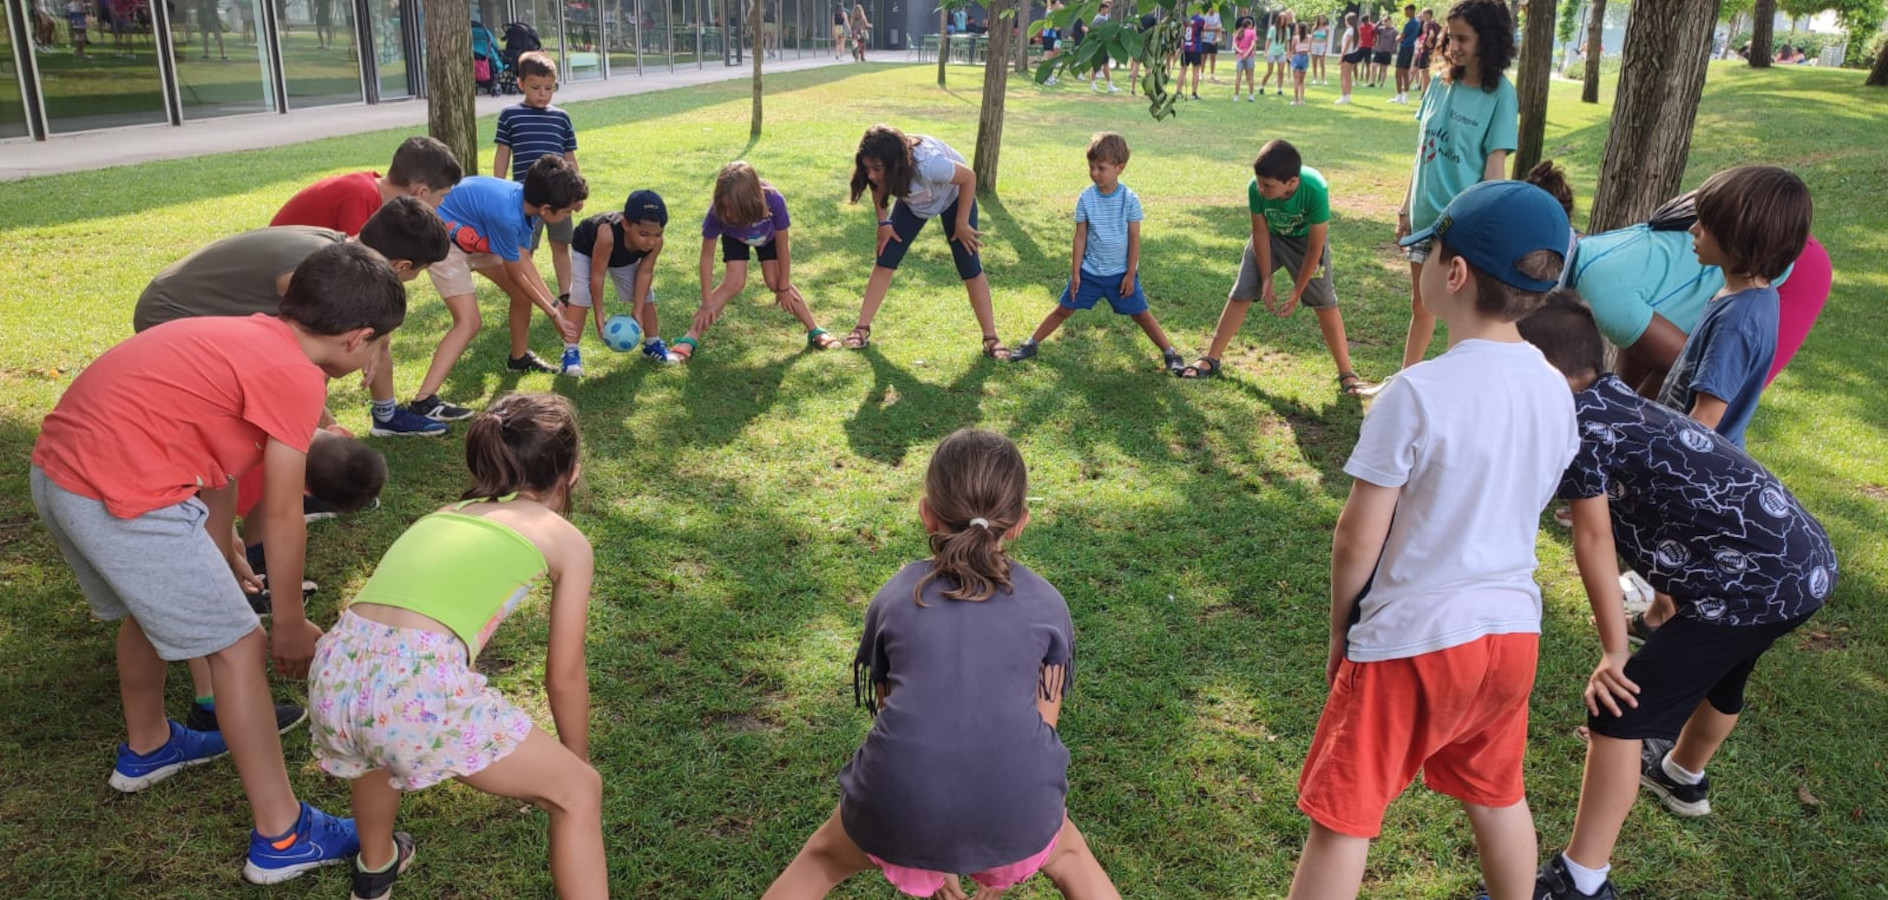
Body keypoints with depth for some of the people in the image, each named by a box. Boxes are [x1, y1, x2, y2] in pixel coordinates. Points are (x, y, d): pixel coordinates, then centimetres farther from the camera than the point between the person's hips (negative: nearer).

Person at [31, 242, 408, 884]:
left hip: (56, 470, 10)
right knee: (239, 645, 0)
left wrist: (220, 568, 26)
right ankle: (280, 837, 8)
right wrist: (291, 622, 6)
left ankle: (146, 747, 55)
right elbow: (282, 516, -7)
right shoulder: (295, 375, -12)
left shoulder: (241, 336, 15)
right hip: (124, 498, -10)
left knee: (148, 606, 31)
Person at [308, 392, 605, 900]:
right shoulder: (567, 540, 15)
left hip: (336, 671, 7)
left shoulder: (445, 513, 30)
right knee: (578, 792, 14)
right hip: (418, 683, -6)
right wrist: (577, 760, 39)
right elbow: (564, 678, 19)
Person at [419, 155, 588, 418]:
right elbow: (516, 274, -21)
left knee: (522, 294, 13)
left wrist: (554, 305, -7)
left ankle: (519, 357, 38)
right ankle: (423, 401, -22)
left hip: (475, 237, 9)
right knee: (469, 321, -20)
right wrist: (553, 313, -9)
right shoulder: (506, 215, -36)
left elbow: (524, 262, -5)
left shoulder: (527, 202, -12)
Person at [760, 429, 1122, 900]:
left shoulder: (894, 596, 13)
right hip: (1015, 816, 0)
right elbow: (1040, 726, 16)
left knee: (821, 859, 33)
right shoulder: (1047, 603, 12)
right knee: (1070, 855, 35)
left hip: (902, 811, 0)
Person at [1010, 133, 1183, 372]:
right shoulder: (1086, 198, -6)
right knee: (1063, 309, 7)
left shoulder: (1130, 199, -11)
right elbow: (1080, 237, -2)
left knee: (1141, 314, 2)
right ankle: (1030, 344, 19)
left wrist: (1131, 274, -8)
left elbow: (1135, 239, -7)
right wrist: (1075, 272, -3)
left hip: (1121, 273, -1)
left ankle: (1170, 353, 12)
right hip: (1089, 272, 2)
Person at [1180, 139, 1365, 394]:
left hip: (1306, 239, -2)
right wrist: (1267, 279, -15)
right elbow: (1261, 233, -16)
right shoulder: (1256, 188, -32)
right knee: (1240, 294, -2)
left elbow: (1314, 248, -27)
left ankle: (1346, 374, 3)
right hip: (1270, 237, 2)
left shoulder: (1315, 190, -38)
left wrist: (1297, 292, -20)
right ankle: (1210, 360, 7)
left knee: (1325, 301, -6)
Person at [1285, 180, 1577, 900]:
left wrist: (1339, 628, -1)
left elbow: (1358, 536, -16)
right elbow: (1522, 506, 10)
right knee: (1498, 798, 27)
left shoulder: (1416, 394, -22)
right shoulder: (1555, 390, -1)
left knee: (1341, 820, 7)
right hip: (1512, 630, 7)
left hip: (1412, 643, -6)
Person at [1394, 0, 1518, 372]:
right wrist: (1407, 205, 11)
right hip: (1425, 215, 6)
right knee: (1420, 306, 18)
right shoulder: (1443, 83, 5)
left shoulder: (1499, 93, -11)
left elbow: (1495, 164, -12)